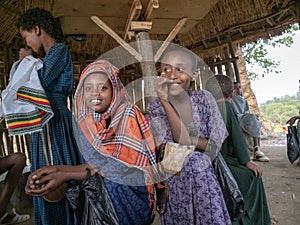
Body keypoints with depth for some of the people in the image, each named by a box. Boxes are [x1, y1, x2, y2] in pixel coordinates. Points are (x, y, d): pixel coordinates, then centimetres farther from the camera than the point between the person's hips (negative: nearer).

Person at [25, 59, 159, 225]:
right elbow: (92, 164, 1)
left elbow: (119, 166, -18)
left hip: (130, 192, -4)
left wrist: (65, 175, -21)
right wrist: (58, 169, -16)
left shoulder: (128, 114, -13)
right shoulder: (85, 121, 1)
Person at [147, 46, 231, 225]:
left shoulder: (204, 98, -6)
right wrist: (165, 101, -27)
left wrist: (187, 139, -17)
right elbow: (183, 139, -22)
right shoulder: (155, 107, -10)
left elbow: (217, 144, -7)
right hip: (174, 180, -1)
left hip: (205, 178, 1)